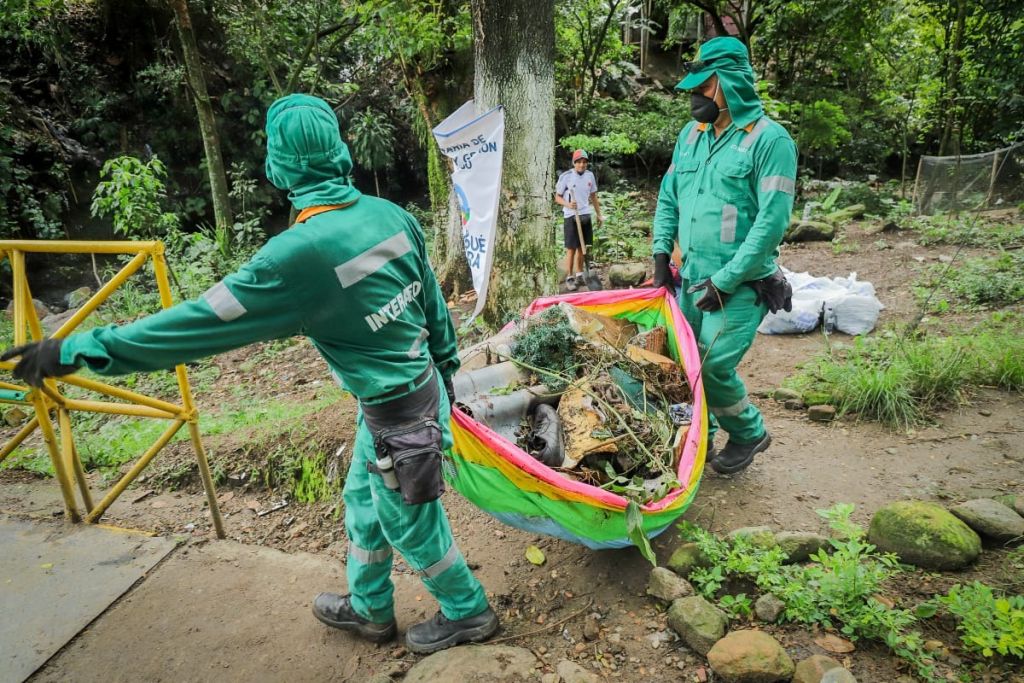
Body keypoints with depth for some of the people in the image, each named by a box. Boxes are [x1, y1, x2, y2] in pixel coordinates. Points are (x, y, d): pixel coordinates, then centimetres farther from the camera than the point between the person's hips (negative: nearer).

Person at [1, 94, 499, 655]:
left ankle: (467, 613, 40)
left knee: (410, 525, 16)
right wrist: (446, 365, 21)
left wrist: (76, 351, -11)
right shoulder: (393, 215, -6)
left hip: (397, 414, -8)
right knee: (363, 502, 26)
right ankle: (369, 608, 48)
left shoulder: (299, 254, -27)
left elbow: (204, 320, -21)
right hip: (424, 383, 8)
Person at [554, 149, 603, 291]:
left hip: (585, 215, 5)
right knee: (571, 249, -3)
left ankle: (579, 275, 24)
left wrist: (599, 214, 15)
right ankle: (569, 278, 4)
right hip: (571, 216, -5)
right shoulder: (566, 176, -8)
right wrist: (568, 204, -23)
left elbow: (593, 196, 16)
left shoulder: (590, 175, 7)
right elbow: (557, 197, -4)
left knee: (582, 247, 11)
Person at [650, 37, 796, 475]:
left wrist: (724, 281, -18)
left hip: (740, 285, -6)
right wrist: (661, 255, 5)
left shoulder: (769, 139, -10)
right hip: (690, 279, 7)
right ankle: (700, 440, 30)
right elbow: (668, 198, 16)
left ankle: (749, 434, 17)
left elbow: (772, 221, -16)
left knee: (713, 366, -12)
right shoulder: (691, 134, 11)